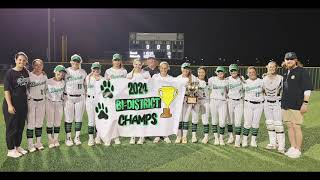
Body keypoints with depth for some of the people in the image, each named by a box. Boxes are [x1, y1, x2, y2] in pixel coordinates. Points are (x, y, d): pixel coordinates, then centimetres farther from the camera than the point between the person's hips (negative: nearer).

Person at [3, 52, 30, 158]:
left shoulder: (26, 72, 7)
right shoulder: (10, 72, -10)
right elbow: (6, 90, -12)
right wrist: (9, 105, -17)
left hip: (23, 104, 6)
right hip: (12, 104, -6)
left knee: (21, 127, 14)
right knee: (12, 127, 4)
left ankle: (18, 146, 29)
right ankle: (10, 150, 17)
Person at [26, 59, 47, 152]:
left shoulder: (44, 76, 8)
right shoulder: (29, 76, -8)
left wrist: (46, 102, 14)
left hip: (41, 101, 4)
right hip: (31, 101, -4)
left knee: (40, 123, 9)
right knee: (31, 123, -2)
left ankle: (38, 142, 19)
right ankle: (30, 144, 8)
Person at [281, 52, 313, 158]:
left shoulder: (301, 72, -7)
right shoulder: (285, 72, 12)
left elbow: (307, 89, -11)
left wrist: (305, 103, -16)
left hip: (297, 105, -6)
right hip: (285, 104, 7)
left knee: (296, 127, -1)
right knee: (289, 126, 11)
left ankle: (298, 150, 12)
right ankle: (292, 147, 23)